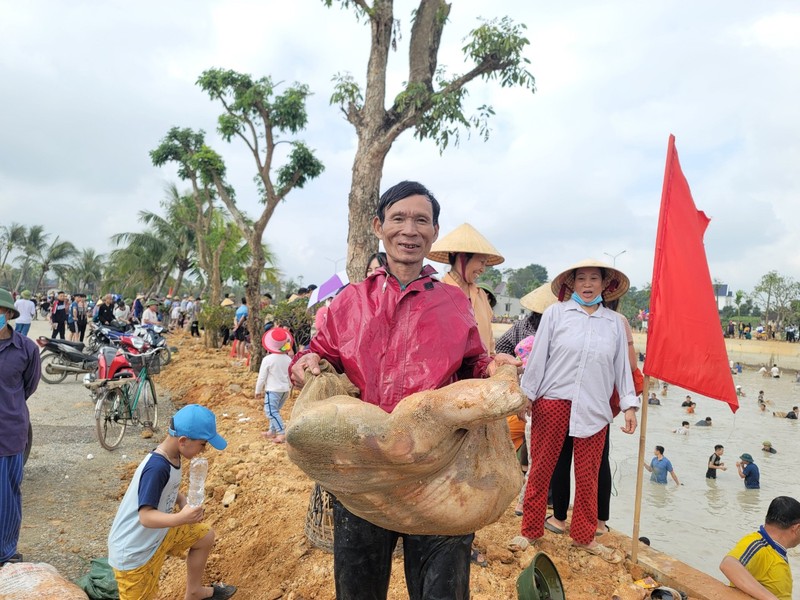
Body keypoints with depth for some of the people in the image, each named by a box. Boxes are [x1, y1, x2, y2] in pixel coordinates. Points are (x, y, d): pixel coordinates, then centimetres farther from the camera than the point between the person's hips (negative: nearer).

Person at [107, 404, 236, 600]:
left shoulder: (171, 455, -5)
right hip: (133, 552, -9)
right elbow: (146, 517, -34)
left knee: (205, 535, 14)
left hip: (158, 533, 9)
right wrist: (181, 518, -47)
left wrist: (184, 502, -5)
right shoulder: (156, 468, -33)